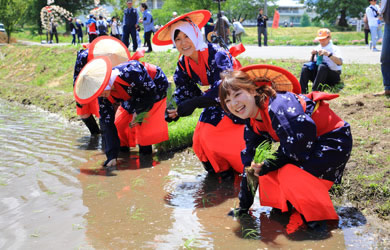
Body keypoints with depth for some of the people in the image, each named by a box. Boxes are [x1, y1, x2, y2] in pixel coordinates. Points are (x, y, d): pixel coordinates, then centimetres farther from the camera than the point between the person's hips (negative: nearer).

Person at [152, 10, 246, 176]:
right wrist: (174, 112, -25)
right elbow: (184, 95, -5)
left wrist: (194, 103, -42)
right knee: (201, 139, -1)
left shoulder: (216, 54, -28)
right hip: (215, 104, 7)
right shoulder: (183, 65, -6)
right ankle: (222, 168, 24)